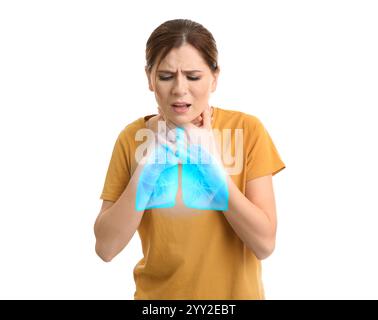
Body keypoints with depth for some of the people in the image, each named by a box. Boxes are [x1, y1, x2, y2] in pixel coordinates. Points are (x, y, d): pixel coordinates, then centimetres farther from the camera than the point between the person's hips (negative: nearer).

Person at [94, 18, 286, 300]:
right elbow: (106, 248, -13)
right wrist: (146, 166, -21)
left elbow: (264, 244, -17)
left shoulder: (246, 130, -13)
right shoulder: (133, 138, -9)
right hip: (158, 294, 1)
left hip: (234, 292, 0)